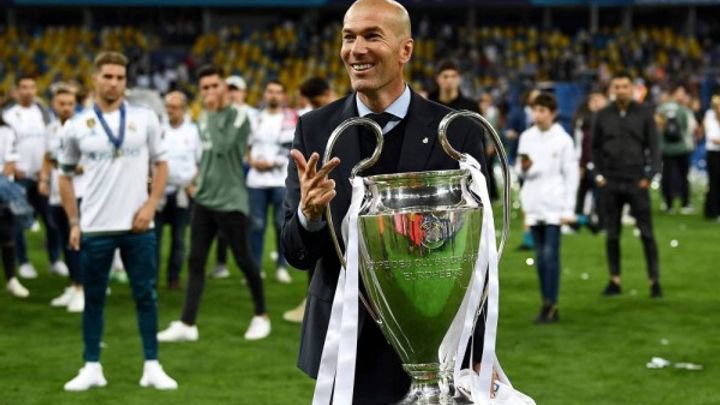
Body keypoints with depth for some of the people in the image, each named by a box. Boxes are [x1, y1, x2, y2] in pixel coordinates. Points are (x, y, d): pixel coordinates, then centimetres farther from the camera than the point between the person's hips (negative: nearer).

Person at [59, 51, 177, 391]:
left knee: (146, 296, 4)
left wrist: (150, 205, -6)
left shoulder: (145, 118, 1)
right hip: (95, 227, 0)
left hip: (137, 226, 0)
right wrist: (73, 222, 3)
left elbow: (161, 164, 7)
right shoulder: (77, 126, 1)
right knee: (93, 299, 6)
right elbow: (65, 176, 10)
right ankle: (92, 368, 14)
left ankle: (152, 367, 11)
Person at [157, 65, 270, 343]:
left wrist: (213, 114, -15)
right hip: (203, 200, 7)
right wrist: (199, 177, 13)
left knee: (244, 260, 3)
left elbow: (221, 147, -22)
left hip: (231, 202, -6)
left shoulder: (238, 118, -9)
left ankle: (261, 316, 20)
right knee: (195, 261, 3)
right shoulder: (204, 119, 11)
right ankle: (187, 324, 3)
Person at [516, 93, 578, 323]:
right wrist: (524, 168, -11)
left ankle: (551, 304, -8)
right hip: (533, 203, 4)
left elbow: (571, 174, -2)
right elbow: (520, 172, 14)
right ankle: (546, 304, 12)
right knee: (540, 255, 7)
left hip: (554, 204, -4)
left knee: (551, 253, -10)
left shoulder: (562, 139, -3)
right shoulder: (527, 137, 8)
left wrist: (569, 208, -6)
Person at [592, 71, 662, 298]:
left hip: (636, 183, -2)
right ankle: (615, 281, 14)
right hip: (611, 183, 2)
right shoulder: (603, 116, 5)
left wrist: (649, 175, -8)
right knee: (612, 234, 6)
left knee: (646, 233, -3)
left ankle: (654, 280, 2)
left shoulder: (644, 114, 1)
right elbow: (595, 147, 12)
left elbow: (654, 147, 1)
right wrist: (598, 174, 2)